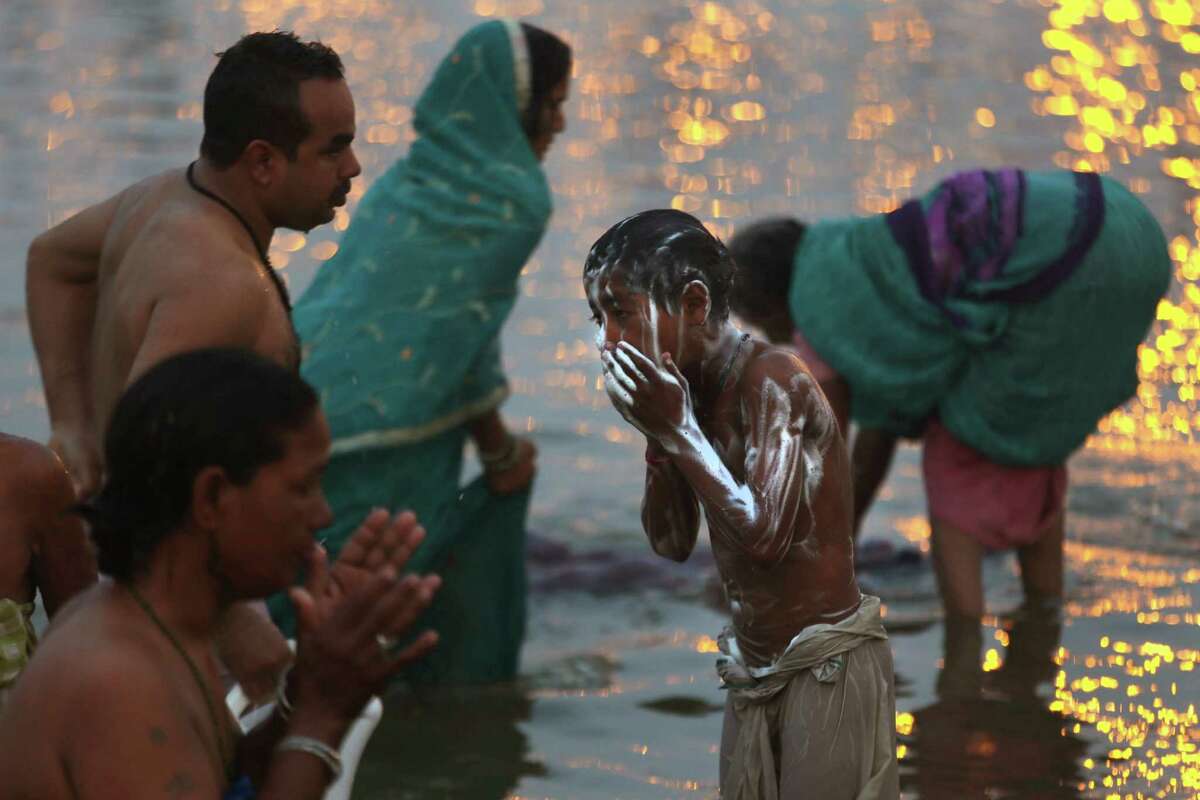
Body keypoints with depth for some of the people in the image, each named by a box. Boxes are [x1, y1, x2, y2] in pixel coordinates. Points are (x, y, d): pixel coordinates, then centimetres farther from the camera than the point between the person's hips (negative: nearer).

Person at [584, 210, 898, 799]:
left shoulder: (769, 378, -17)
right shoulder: (690, 394, 8)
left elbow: (765, 533, -26)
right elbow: (671, 544, 13)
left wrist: (677, 429, -19)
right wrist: (656, 434, -1)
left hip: (828, 667, -8)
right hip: (752, 677, 8)